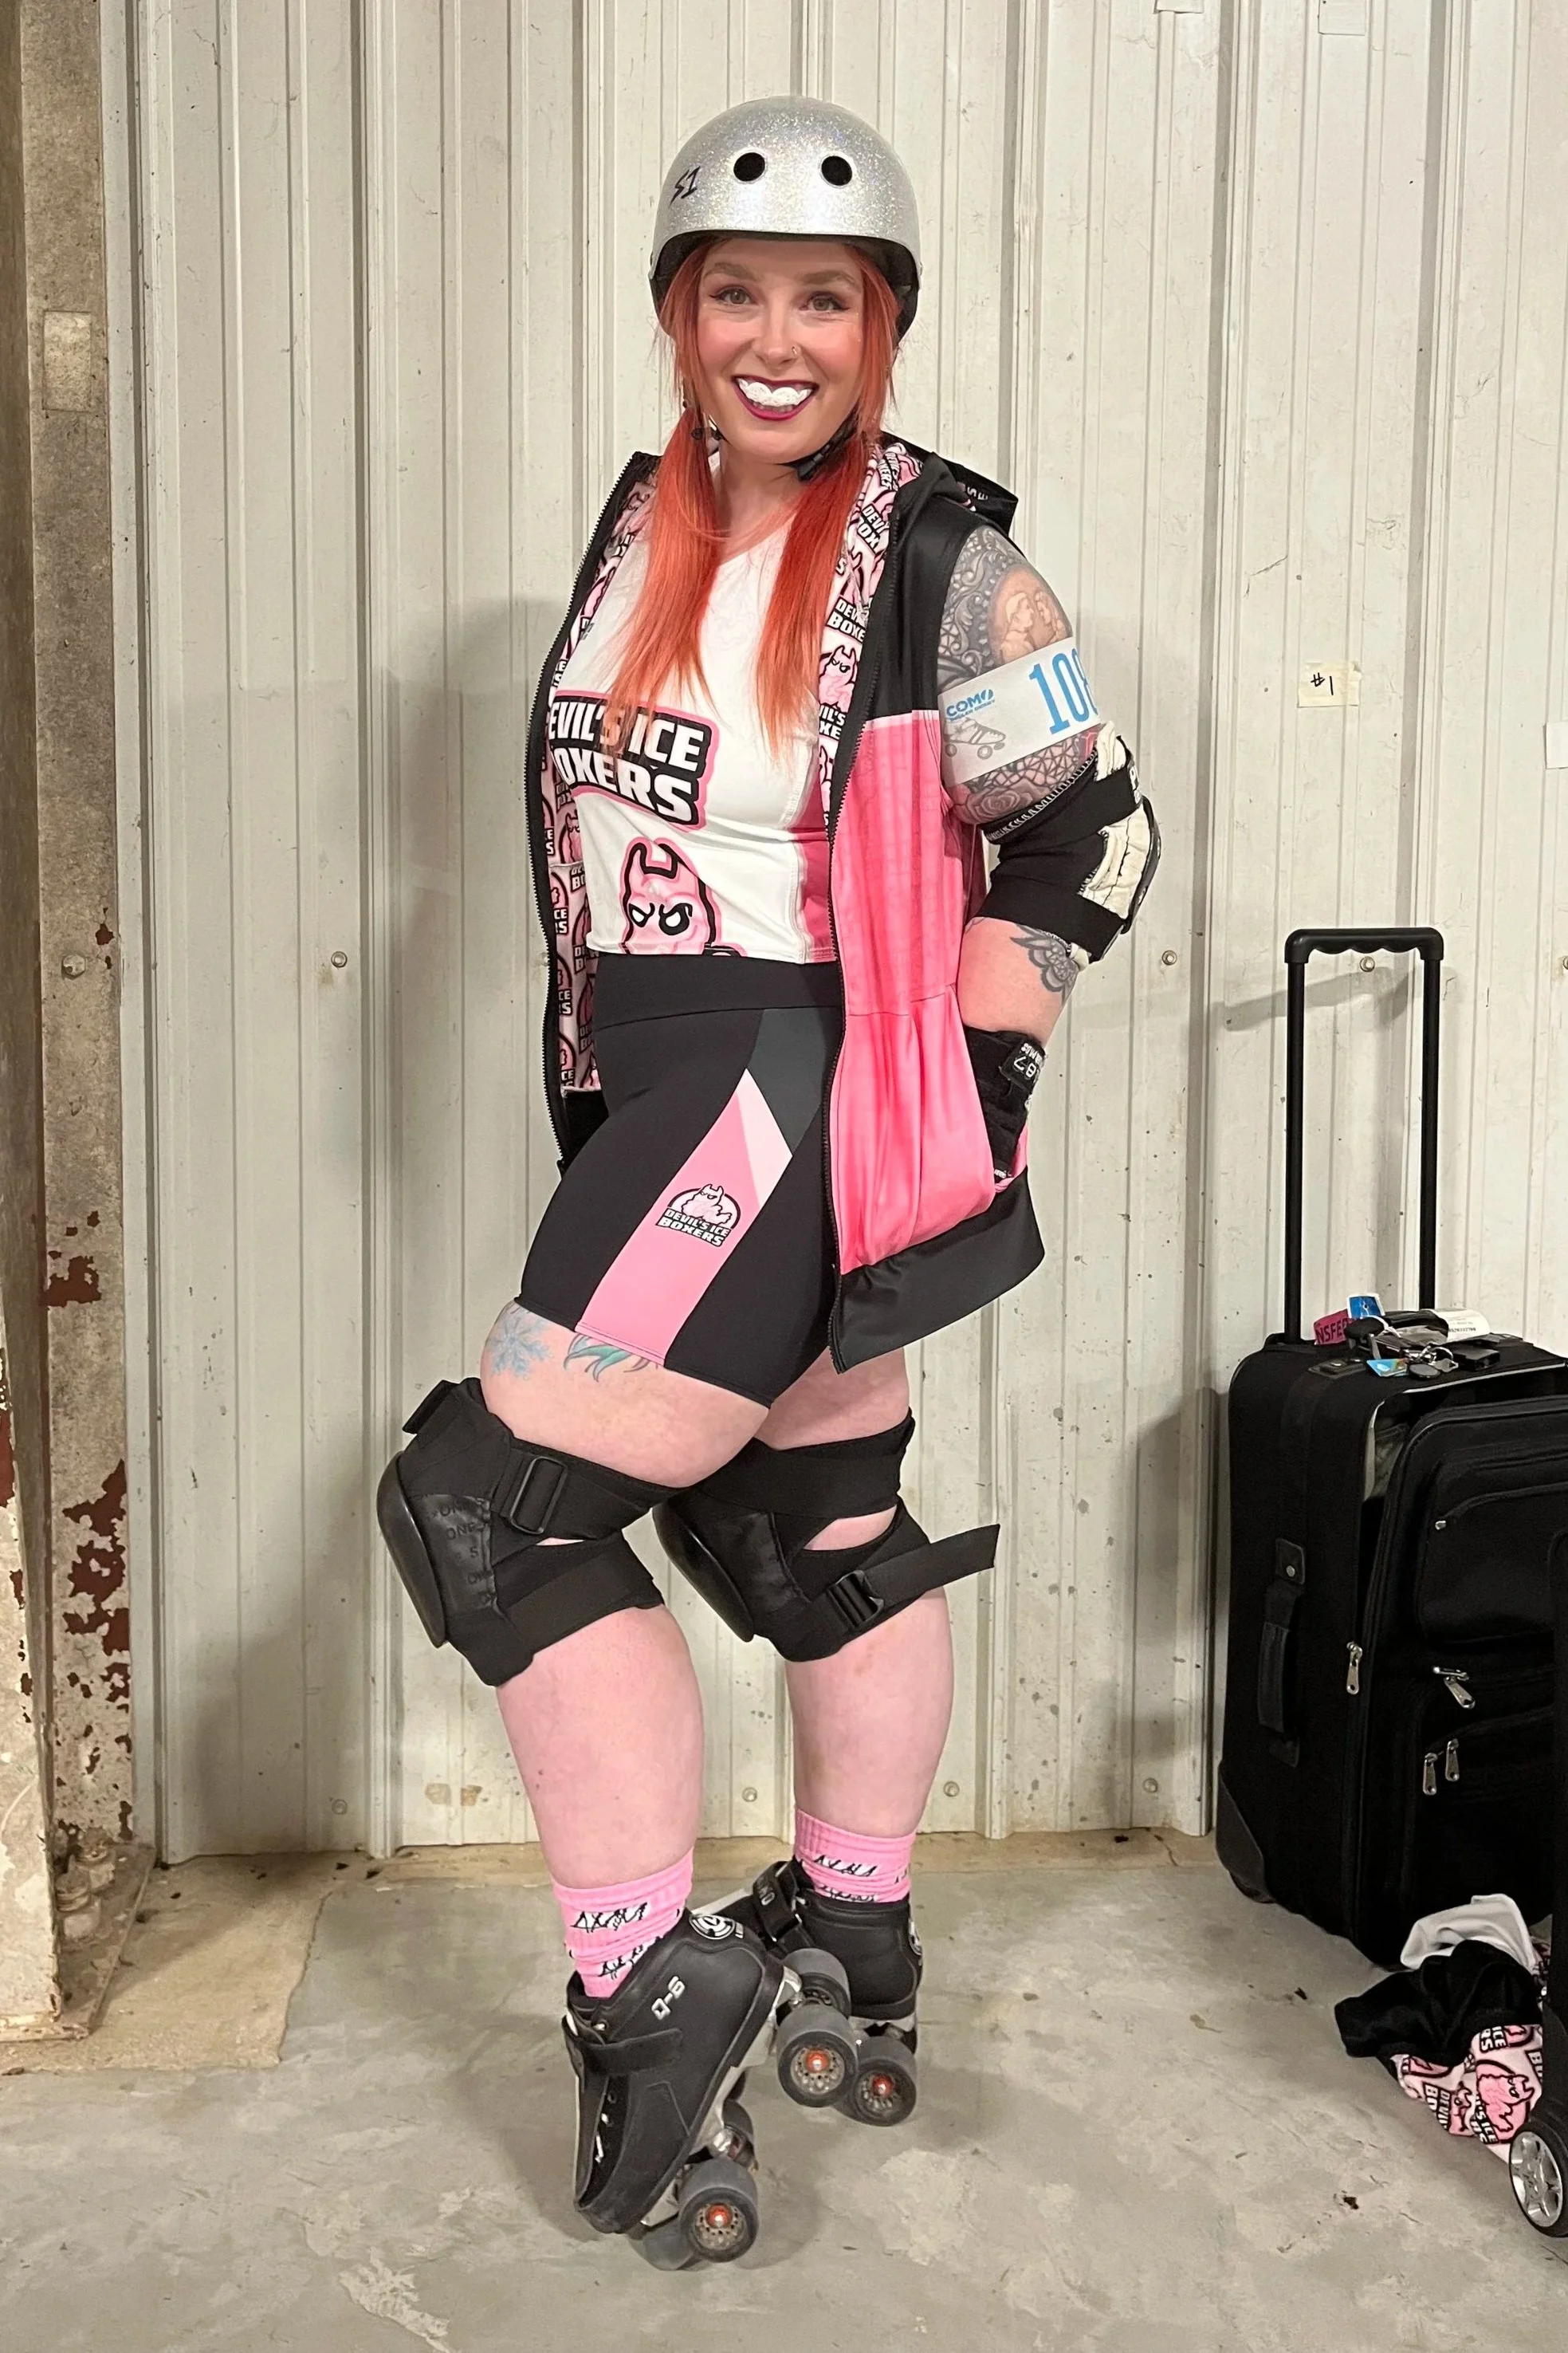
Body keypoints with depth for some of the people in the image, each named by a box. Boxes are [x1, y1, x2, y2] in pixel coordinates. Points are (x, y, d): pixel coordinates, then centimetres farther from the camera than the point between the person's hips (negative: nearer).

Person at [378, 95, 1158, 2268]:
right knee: (821, 1524, 18)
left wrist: (949, 1069, -11)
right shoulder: (644, 529, 10)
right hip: (672, 1104, 8)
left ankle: (657, 1994, -2)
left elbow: (1092, 844, -6)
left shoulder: (941, 563, -9)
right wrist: (601, 1088, 17)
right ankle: (856, 1969, 35)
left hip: (809, 1092, -8)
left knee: (496, 1503, -12)